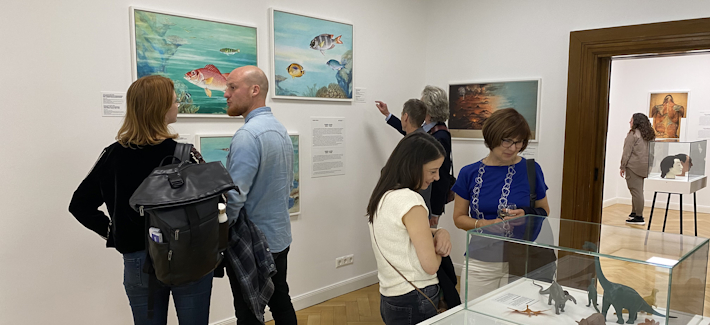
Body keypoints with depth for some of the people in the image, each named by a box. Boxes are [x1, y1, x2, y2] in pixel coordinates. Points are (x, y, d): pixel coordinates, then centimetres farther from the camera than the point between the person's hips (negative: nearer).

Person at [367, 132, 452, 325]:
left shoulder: (383, 196, 5)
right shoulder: (410, 200, -22)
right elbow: (430, 265, -20)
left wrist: (438, 233, -2)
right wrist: (440, 247, -1)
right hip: (414, 302, -9)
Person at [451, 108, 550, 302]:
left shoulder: (531, 170, -1)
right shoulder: (469, 174, 1)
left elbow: (544, 212, 9)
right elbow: (459, 218, 6)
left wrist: (526, 215, -12)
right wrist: (485, 224, -11)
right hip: (480, 264, 1)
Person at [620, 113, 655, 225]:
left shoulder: (633, 134, -11)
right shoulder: (648, 135, 14)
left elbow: (627, 152, -12)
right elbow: (649, 151, 15)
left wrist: (622, 167, -7)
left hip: (634, 165, -9)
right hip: (644, 166, 9)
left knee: (636, 190, -6)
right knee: (638, 191, 16)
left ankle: (639, 217, -5)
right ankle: (634, 213, 24)